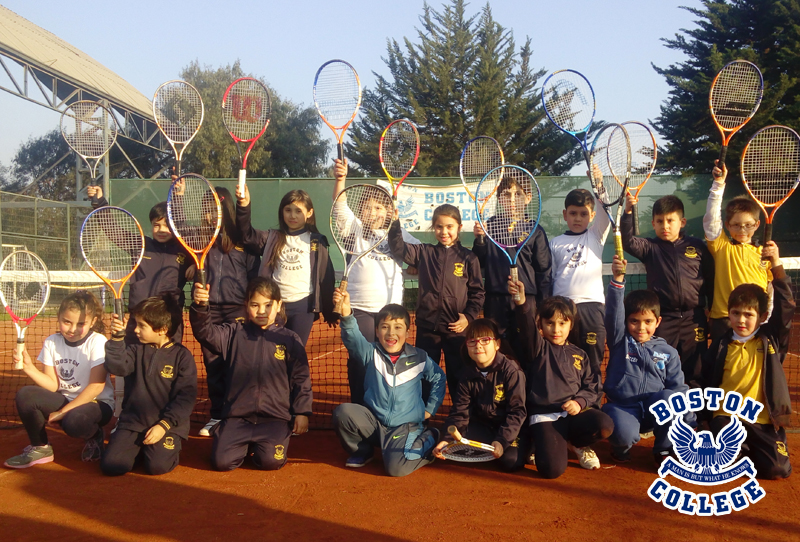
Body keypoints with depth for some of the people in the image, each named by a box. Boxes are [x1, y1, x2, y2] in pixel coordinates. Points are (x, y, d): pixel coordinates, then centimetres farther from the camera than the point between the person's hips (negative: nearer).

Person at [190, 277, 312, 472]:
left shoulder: (290, 339, 5)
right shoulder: (234, 333, 7)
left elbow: (300, 379, 6)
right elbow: (206, 332, -10)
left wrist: (302, 412, 1)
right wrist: (200, 307, -28)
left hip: (275, 418, -1)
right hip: (238, 417, 1)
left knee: (271, 461, -20)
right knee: (221, 461, -13)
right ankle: (245, 445, 20)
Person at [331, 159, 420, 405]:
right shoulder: (355, 229, 5)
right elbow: (339, 208, -12)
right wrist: (340, 179, -28)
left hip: (392, 308, 2)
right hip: (359, 308, -2)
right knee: (360, 361, -3)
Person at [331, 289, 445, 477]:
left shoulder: (419, 358, -1)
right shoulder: (371, 354, -3)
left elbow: (438, 378, 17)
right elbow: (353, 338, -24)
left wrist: (430, 408, 11)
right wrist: (346, 313, -43)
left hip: (406, 426, -1)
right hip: (374, 423, 2)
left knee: (395, 467, -25)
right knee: (343, 412, -25)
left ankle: (428, 441, 8)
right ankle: (363, 451, 4)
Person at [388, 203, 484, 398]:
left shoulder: (468, 258, 1)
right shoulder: (424, 253, 6)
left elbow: (477, 292, 1)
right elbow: (399, 247, -4)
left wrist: (469, 316, -11)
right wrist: (395, 223, -17)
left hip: (457, 329, -2)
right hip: (427, 328, 2)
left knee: (459, 380, 8)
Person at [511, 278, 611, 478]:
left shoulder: (579, 355, 18)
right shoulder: (537, 347, 5)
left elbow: (592, 386, 13)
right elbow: (527, 326, -17)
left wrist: (580, 402, -10)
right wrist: (522, 302, -39)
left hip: (574, 413, 4)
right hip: (544, 417, -3)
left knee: (605, 425, -29)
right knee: (552, 468, -26)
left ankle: (575, 443, 5)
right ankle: (544, 443, 12)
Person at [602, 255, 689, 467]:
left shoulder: (668, 352, 12)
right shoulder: (620, 340, 5)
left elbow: (677, 386, 8)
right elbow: (613, 311, -11)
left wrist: (686, 414, -10)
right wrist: (618, 279, -27)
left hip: (656, 410, 2)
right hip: (622, 408, -2)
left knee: (670, 397, -31)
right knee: (624, 433, -35)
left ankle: (664, 449, -5)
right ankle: (622, 445, 7)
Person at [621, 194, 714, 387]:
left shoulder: (697, 246, 5)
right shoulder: (650, 248, 4)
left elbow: (711, 281, 8)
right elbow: (628, 241, -15)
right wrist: (627, 213, -27)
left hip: (694, 318, 1)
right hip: (663, 319, -1)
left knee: (695, 368, 9)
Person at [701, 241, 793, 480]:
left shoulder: (771, 339, 4)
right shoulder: (721, 345, 5)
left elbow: (785, 307, -9)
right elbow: (707, 382, 11)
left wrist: (777, 266, -17)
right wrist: (710, 411, 6)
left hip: (764, 419, 0)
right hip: (727, 417, 0)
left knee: (778, 469, -15)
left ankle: (749, 448, 17)